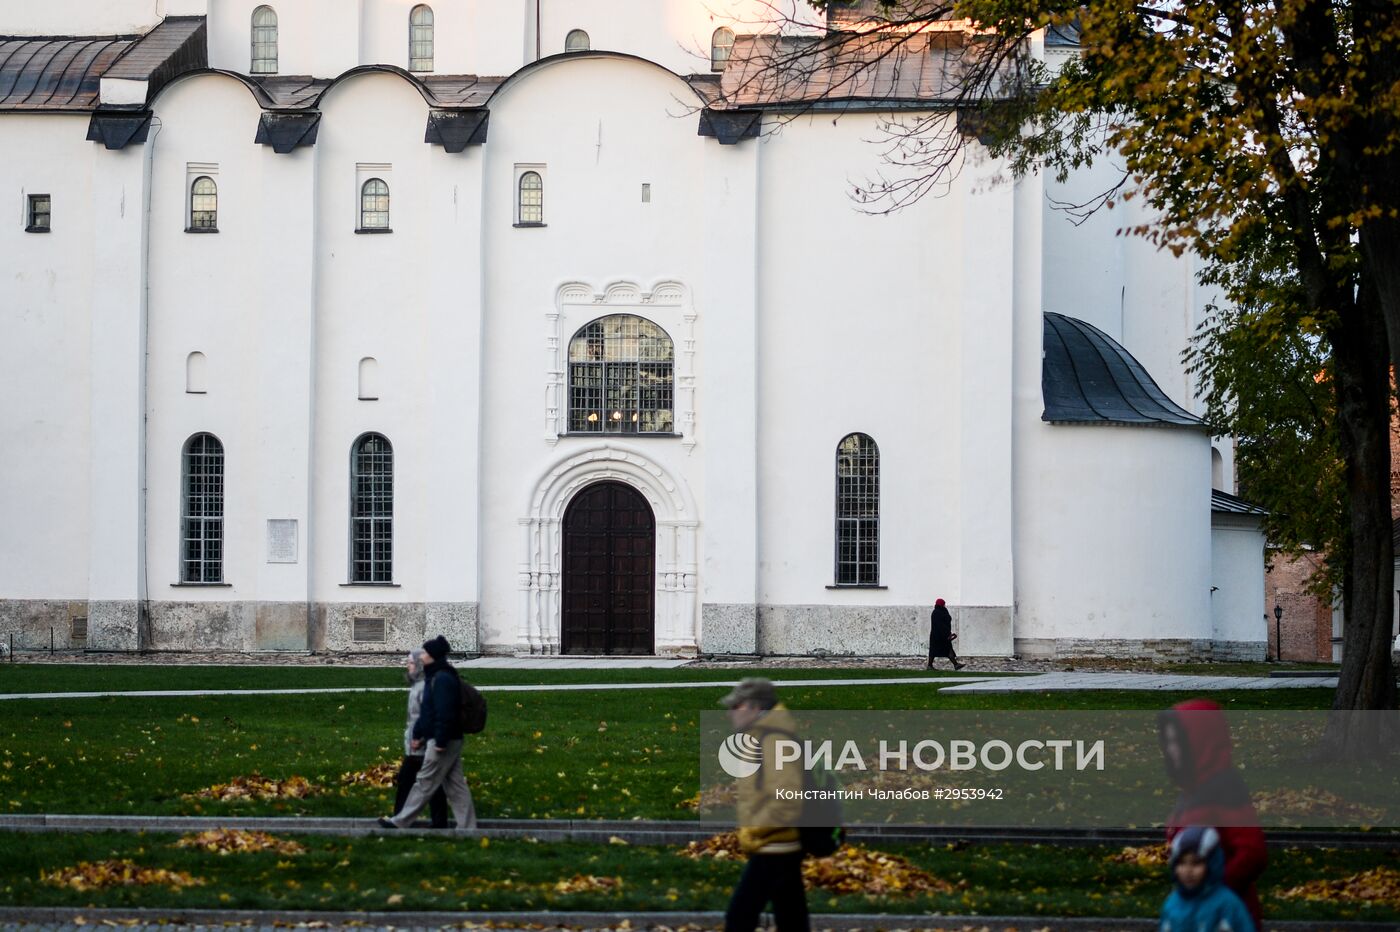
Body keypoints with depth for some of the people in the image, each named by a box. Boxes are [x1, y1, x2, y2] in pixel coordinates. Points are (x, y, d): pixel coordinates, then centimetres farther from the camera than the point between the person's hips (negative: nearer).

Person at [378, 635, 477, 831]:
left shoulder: (442, 679, -18)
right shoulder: (436, 677, 17)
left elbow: (445, 714, -24)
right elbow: (427, 711, 23)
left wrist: (440, 741, -25)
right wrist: (418, 734, 23)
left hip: (443, 742, -11)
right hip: (451, 741, 11)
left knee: (424, 783, -1)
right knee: (455, 785, 9)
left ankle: (400, 822, 5)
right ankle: (467, 827, 9)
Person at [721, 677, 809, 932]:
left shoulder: (773, 741, -18)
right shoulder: (764, 737, 13)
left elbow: (787, 799, -27)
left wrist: (755, 829, -19)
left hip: (772, 851, -10)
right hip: (784, 849, 10)